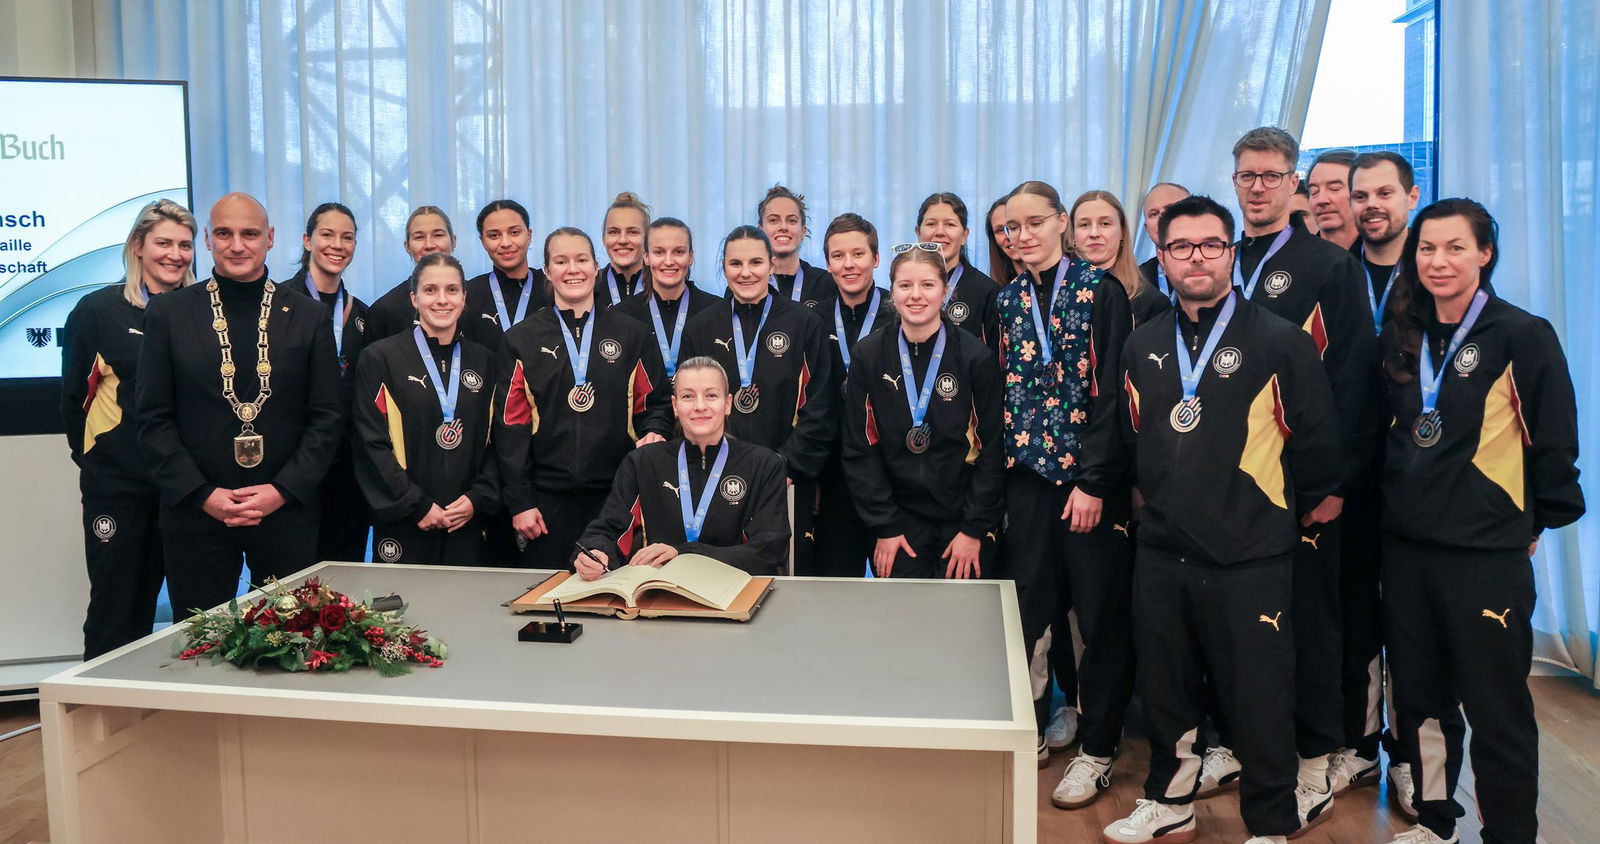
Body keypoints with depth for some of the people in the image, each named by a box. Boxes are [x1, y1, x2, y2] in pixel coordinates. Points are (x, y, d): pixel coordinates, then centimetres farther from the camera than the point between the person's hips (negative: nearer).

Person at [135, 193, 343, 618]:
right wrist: (202, 495, -9)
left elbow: (328, 417, 3)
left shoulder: (309, 316, 6)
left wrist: (284, 489, -9)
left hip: (287, 512, 0)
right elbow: (153, 419, 2)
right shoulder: (169, 312, 5)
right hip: (195, 515, 0)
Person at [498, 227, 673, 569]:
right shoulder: (522, 338, 6)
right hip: (547, 496, 0)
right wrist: (519, 501, -2)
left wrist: (654, 434, -10)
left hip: (616, 492, 0)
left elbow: (656, 402, 13)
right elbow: (512, 424, 3)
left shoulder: (632, 334, 8)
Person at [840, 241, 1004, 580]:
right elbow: (859, 448, -1)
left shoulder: (976, 356, -6)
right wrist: (884, 526, -5)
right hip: (899, 520, 1)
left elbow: (992, 448, -4)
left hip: (964, 519, -1)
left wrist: (975, 529, -8)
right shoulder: (869, 354, -2)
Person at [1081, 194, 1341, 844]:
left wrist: (1294, 511, 8)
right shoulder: (1143, 345, 9)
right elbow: (1123, 429, 22)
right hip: (1160, 552, 4)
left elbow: (1316, 439, 0)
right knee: (1163, 689, 14)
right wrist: (1093, 483, 20)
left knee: (1258, 697, 5)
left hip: (1250, 558, -4)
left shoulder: (1279, 341, -5)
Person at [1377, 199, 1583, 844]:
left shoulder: (1522, 336, -7)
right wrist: (1398, 504, 14)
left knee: (1496, 710, 1)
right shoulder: (1402, 338, 8)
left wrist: (1540, 520, 2)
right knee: (1418, 697, 15)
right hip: (1406, 547, 6)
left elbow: (1554, 440, -3)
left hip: (1487, 554, -5)